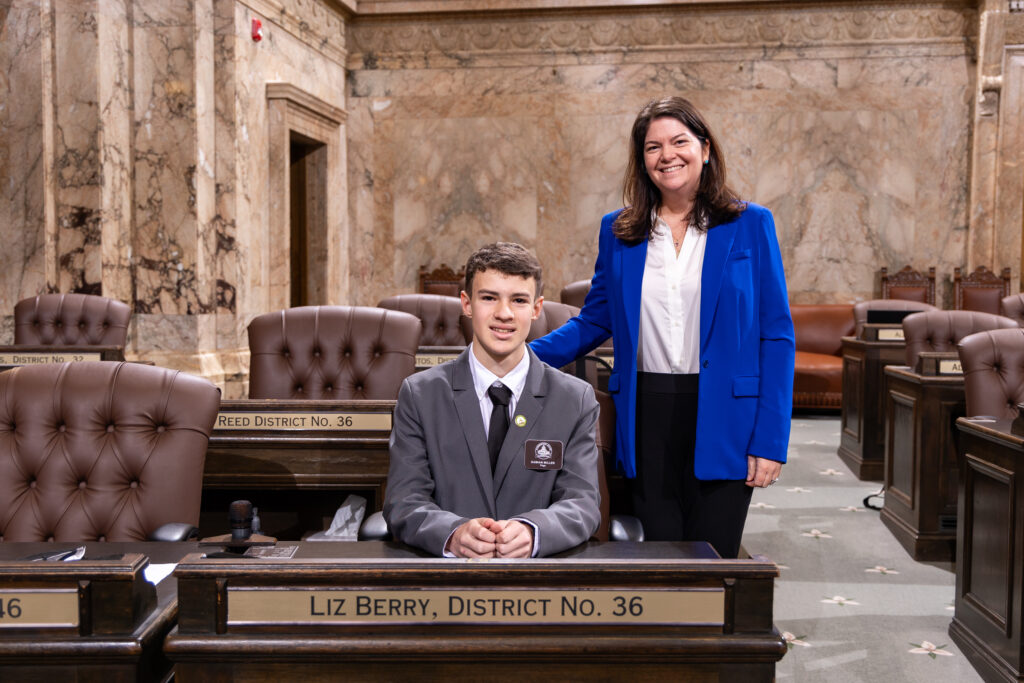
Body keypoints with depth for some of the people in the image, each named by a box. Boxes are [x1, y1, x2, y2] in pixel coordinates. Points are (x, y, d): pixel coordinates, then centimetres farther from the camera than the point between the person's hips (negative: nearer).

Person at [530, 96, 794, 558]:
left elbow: (776, 335, 0)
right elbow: (594, 321, 12)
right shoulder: (617, 231, 8)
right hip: (646, 418, 2)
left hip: (721, 420, -2)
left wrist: (771, 439, -6)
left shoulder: (750, 225, 1)